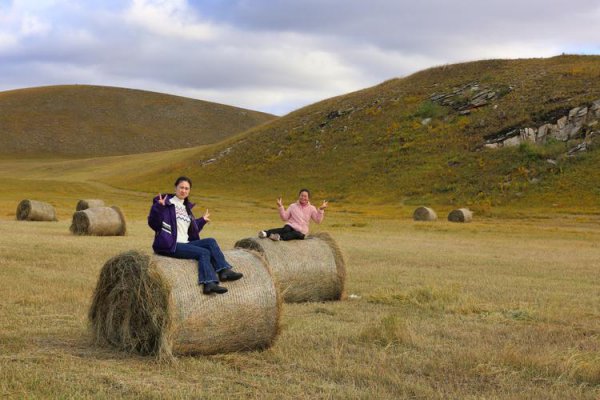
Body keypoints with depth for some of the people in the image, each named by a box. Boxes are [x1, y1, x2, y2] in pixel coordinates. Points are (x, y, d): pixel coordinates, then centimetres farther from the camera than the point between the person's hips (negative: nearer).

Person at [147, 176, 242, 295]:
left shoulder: (186, 207, 21)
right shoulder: (167, 204, -3)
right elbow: (153, 223, -15)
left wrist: (202, 221, 26)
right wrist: (158, 207, -29)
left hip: (186, 244, 7)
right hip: (171, 245, -7)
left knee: (211, 241, -12)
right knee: (204, 252, -22)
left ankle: (224, 271, -20)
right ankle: (209, 282, -31)